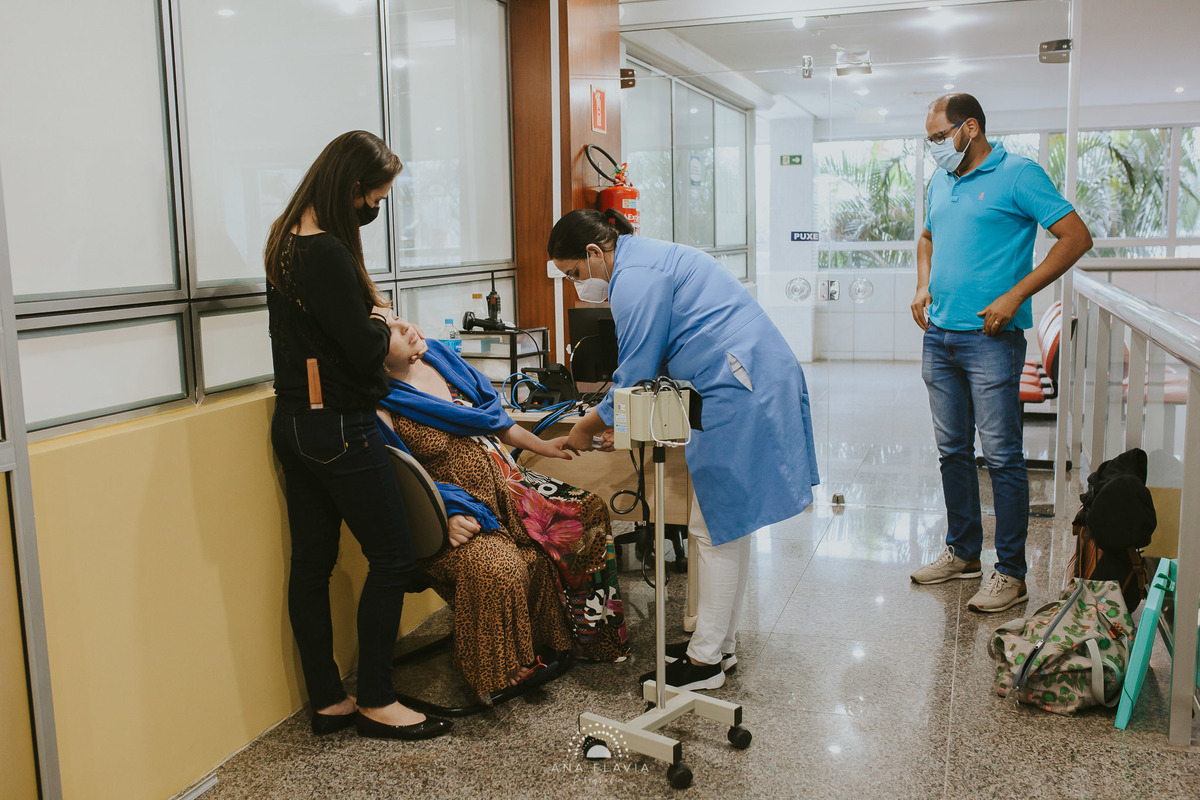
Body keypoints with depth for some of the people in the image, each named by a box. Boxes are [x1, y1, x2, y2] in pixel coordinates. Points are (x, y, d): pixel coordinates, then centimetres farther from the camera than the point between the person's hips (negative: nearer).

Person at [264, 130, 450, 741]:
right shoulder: (327, 253, -21)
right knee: (391, 558, 2)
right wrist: (382, 321, -1)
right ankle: (376, 702, 12)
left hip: (293, 423, 10)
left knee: (310, 563, 12)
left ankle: (327, 701, 23)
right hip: (340, 429, -10)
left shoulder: (287, 240, 10)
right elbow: (364, 348, -20)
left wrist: (370, 316, 5)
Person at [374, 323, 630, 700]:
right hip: (459, 516, -8)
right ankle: (499, 672, -7)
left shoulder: (437, 354, 6)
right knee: (500, 568, -34)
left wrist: (539, 445, 19)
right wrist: (442, 521, -31)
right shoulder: (381, 409, -17)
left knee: (588, 512, -3)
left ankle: (594, 632, 14)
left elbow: (490, 411, 18)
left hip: (504, 482, 8)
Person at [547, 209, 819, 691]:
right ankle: (721, 641, 28)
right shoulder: (650, 260, 20)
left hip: (739, 393, -11)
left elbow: (635, 375, -12)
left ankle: (705, 659, 8)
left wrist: (590, 426, 2)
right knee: (728, 522, 17)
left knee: (715, 528, -3)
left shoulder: (635, 277, -13)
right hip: (763, 383, 11)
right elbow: (654, 369, 23)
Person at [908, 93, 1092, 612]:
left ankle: (1011, 573, 5)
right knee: (953, 450, 13)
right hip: (939, 336, 7)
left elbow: (1077, 237, -10)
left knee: (1001, 455, -4)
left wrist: (1015, 297, -16)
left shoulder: (1018, 175, -6)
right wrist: (923, 286, 11)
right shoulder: (940, 184, 15)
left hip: (990, 339, -7)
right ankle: (963, 551, 27)